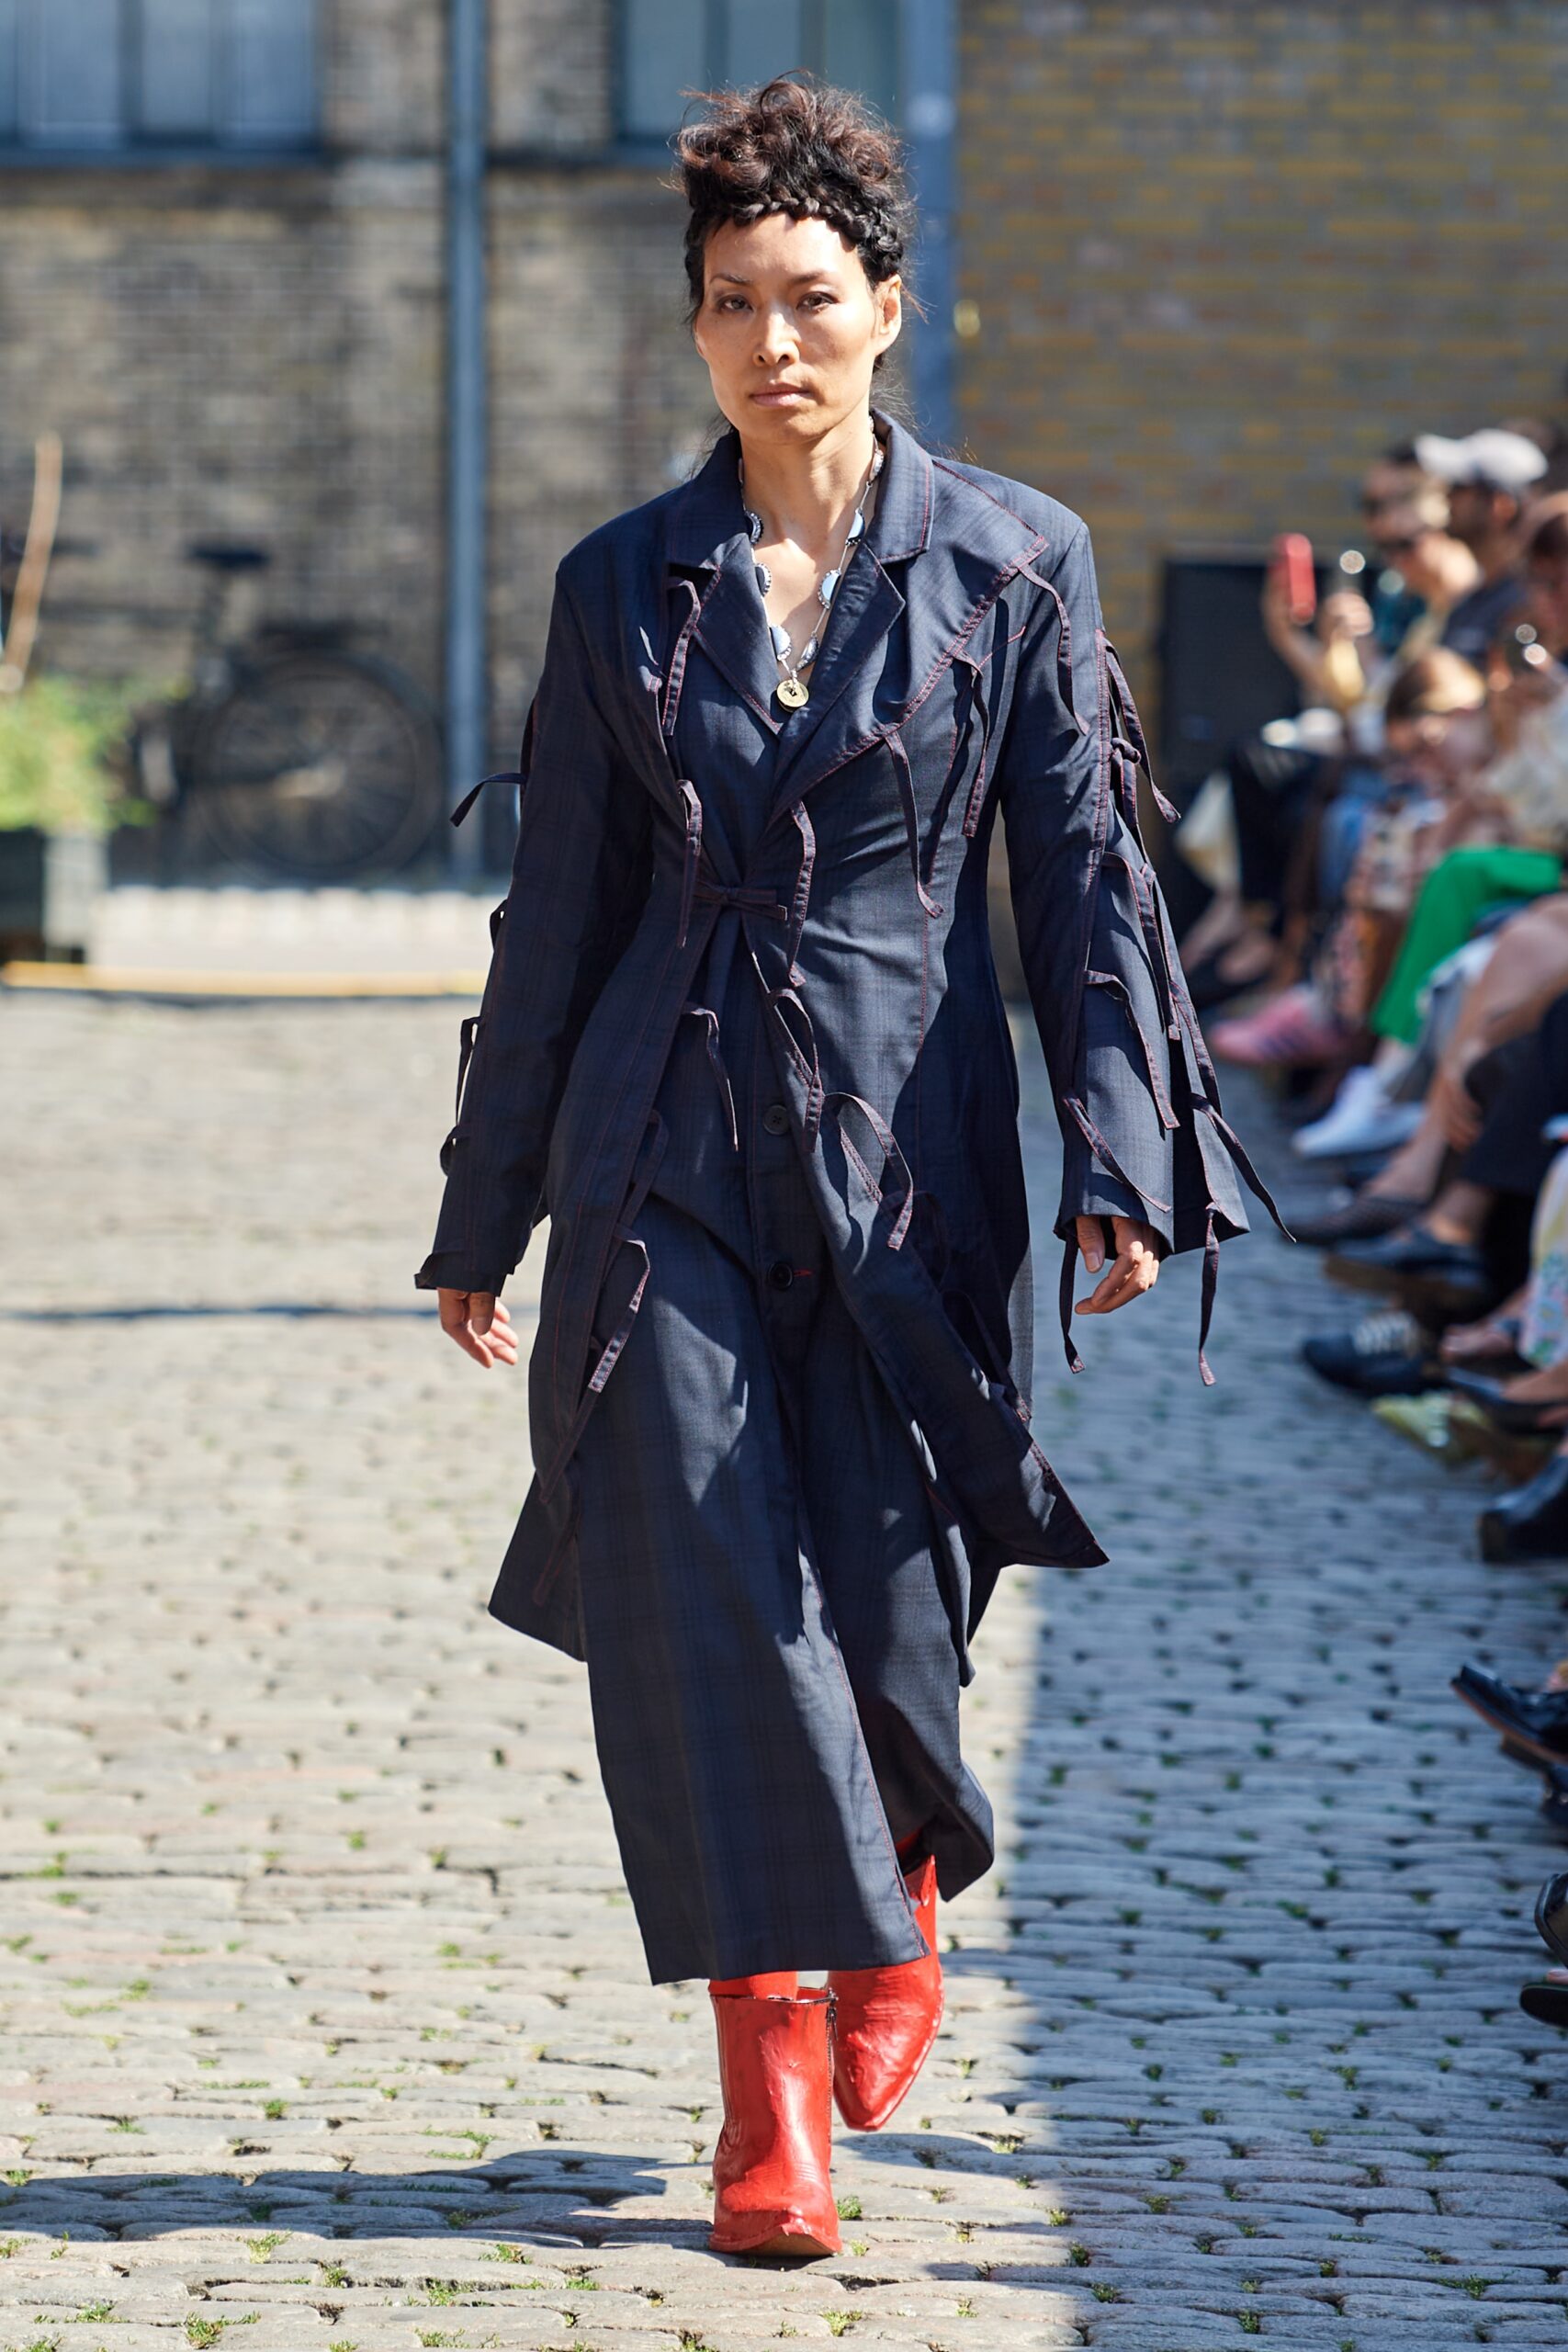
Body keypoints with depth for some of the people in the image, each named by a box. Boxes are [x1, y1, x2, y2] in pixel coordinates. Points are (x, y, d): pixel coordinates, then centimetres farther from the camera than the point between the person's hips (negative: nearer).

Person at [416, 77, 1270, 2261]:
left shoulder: (1014, 561, 1)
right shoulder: (624, 587, 6)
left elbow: (1081, 872, 1)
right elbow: (557, 909, 11)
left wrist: (1122, 1159, -9)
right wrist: (488, 1215, 13)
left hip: (910, 1143, -1)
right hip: (669, 1144, 1)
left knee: (874, 1606, 1)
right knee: (693, 1578, -10)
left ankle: (900, 1894, 35)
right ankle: (772, 2078, -5)